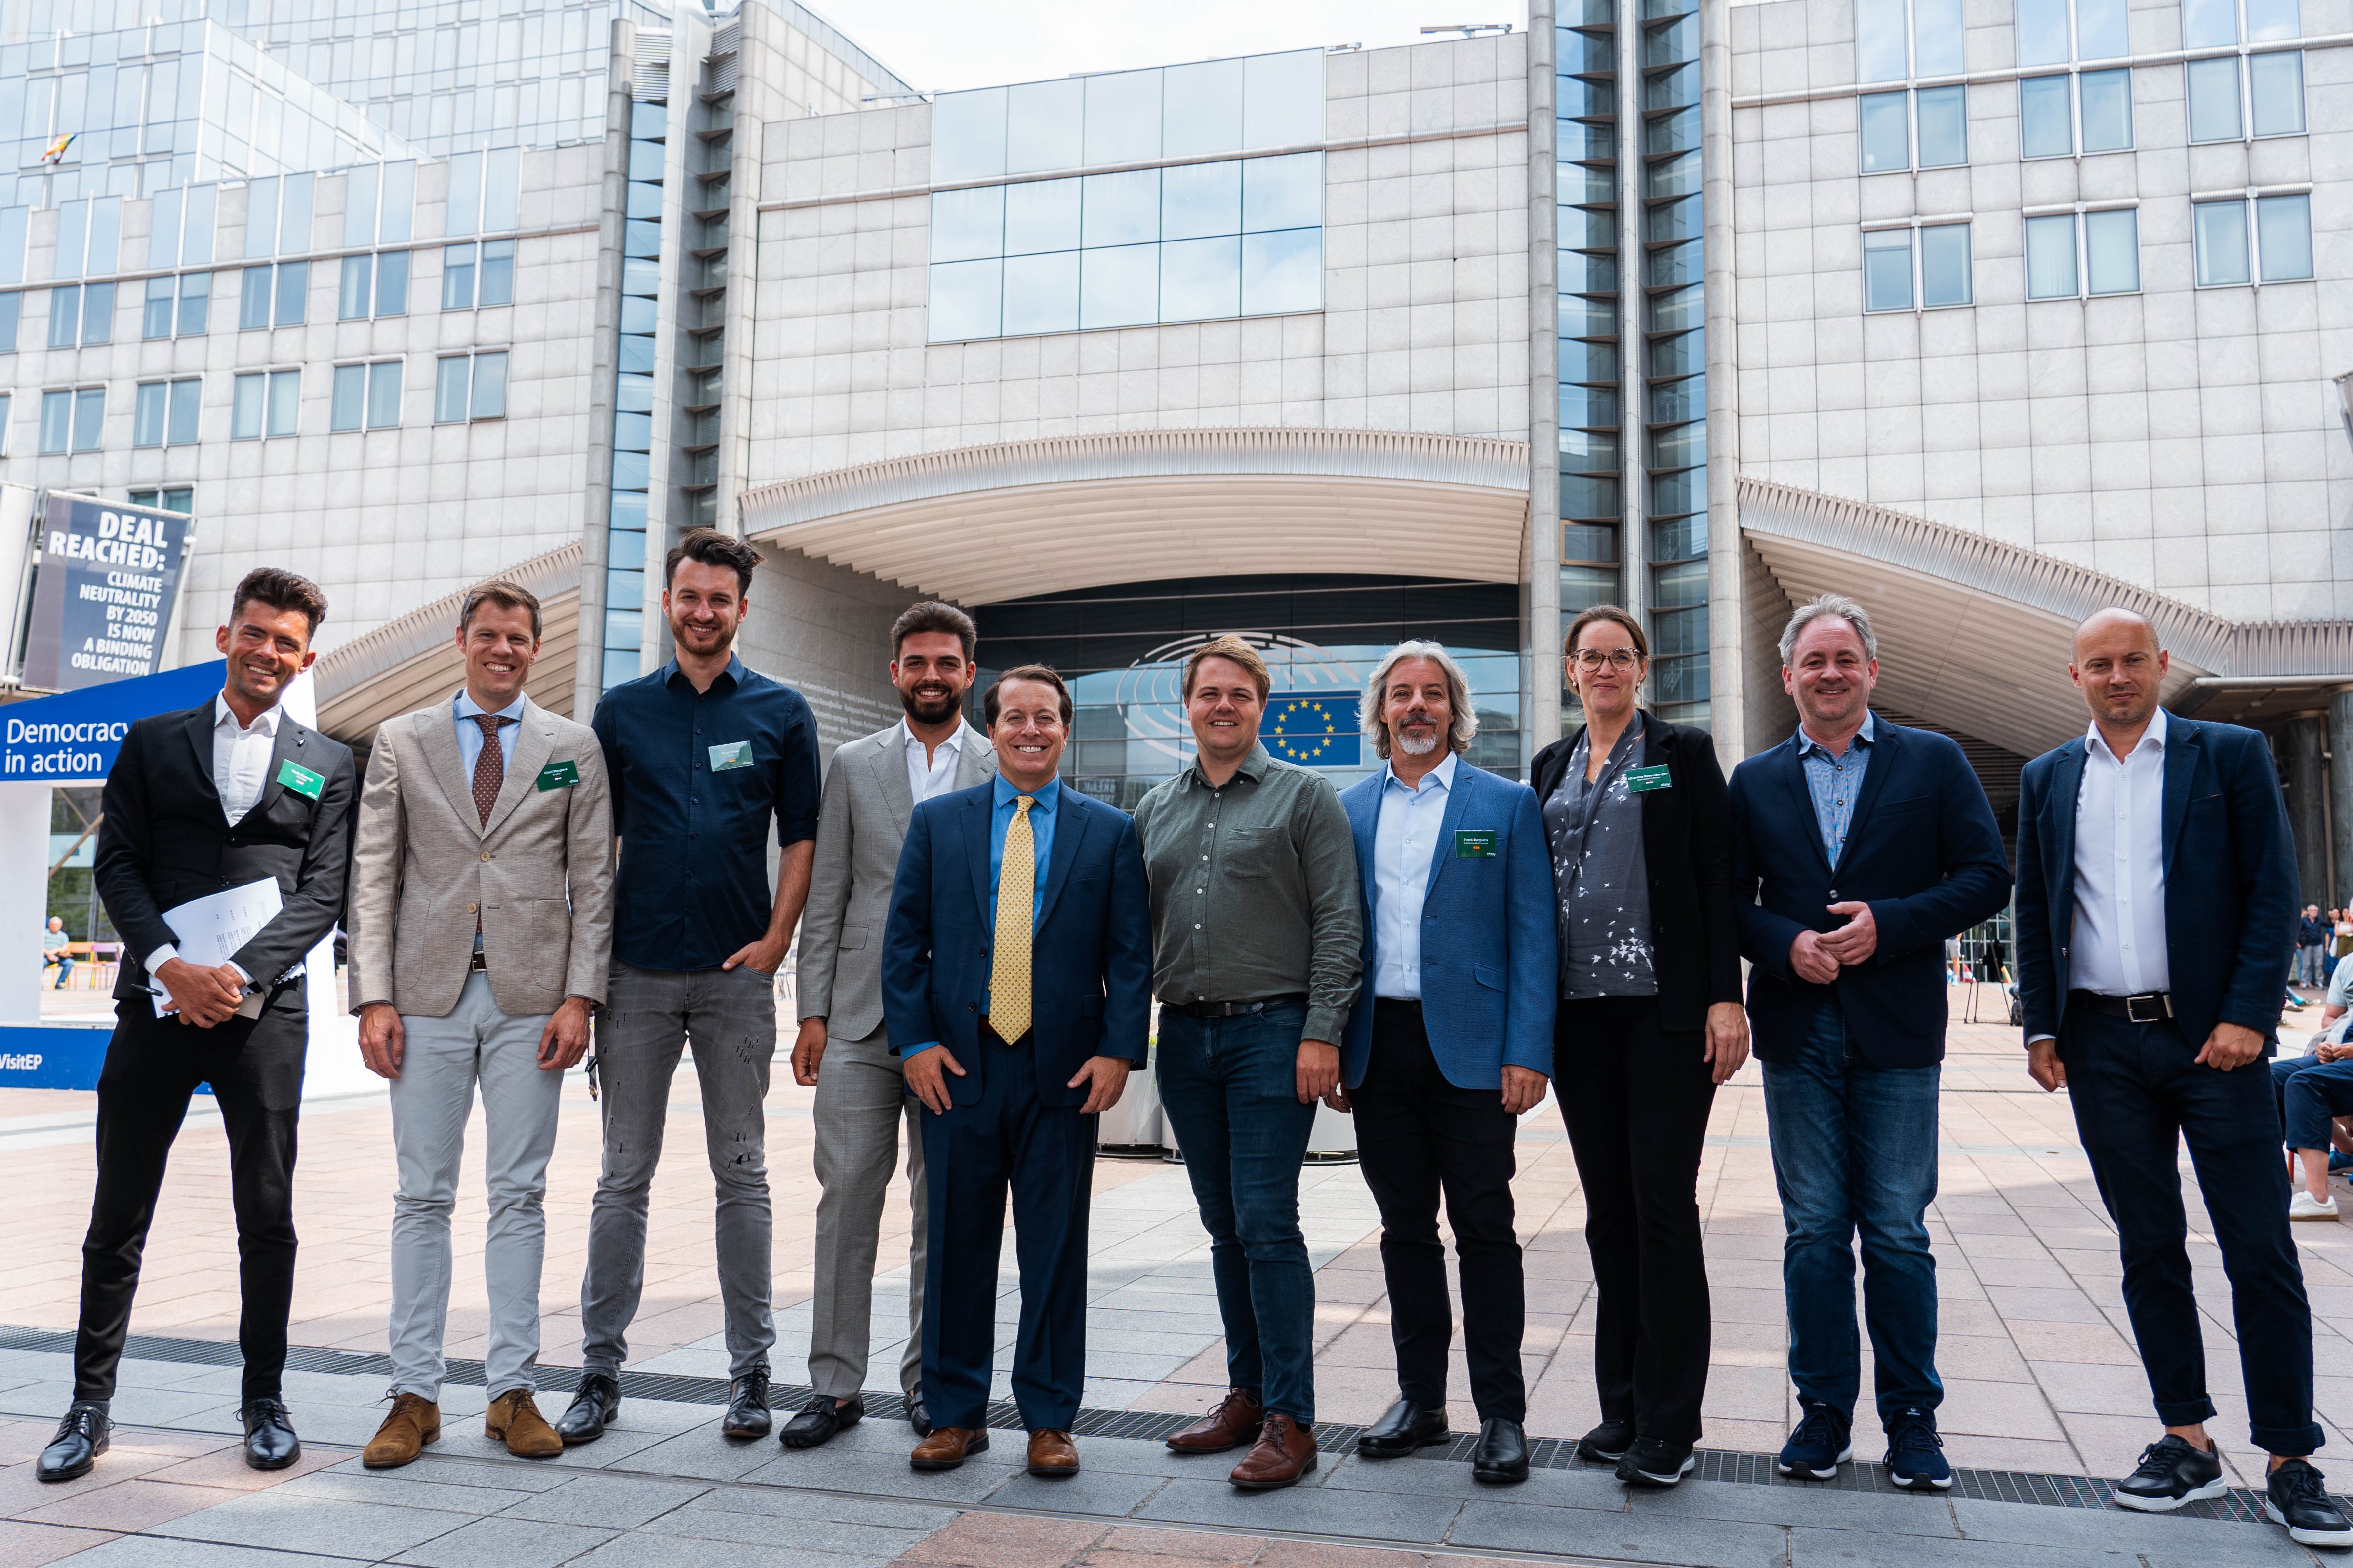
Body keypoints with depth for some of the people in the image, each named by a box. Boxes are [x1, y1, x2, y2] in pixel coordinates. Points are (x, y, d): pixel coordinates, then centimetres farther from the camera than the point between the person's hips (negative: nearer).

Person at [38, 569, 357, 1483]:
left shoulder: (327, 766, 10)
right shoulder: (153, 743, 13)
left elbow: (323, 894, 2)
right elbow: (117, 865, 4)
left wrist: (239, 973, -12)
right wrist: (170, 964, -11)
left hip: (264, 1009, -1)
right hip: (159, 999, 1)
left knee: (268, 1216, 4)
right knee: (118, 1216, 5)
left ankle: (264, 1400, 17)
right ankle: (90, 1406, 17)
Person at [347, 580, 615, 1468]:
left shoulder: (573, 749, 8)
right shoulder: (401, 743, 10)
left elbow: (593, 881, 5)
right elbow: (373, 875, 6)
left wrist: (580, 996, -4)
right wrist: (373, 997, -3)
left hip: (529, 998, 0)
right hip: (429, 995, 1)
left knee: (519, 1196, 3)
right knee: (423, 1197, 4)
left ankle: (512, 1391, 11)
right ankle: (415, 1394, 12)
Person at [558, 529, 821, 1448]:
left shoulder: (781, 712, 5)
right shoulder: (623, 710, 9)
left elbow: (800, 836, 5)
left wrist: (774, 941, -5)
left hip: (736, 972, -1)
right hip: (637, 972, 1)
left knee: (742, 1175, 5)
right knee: (623, 1176, 6)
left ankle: (750, 1370, 15)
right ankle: (600, 1370, 15)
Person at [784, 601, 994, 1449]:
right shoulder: (853, 766, 11)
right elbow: (825, 898, 9)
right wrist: (812, 1012, 1)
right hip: (860, 1019, 1)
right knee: (846, 1195, 0)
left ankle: (929, 1379, 19)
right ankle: (836, 1384, 11)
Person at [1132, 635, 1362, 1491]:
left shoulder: (1304, 795, 0)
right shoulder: (1154, 809, 14)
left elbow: (1338, 922, -5)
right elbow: (1138, 928, 16)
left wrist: (1322, 1033, -13)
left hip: (1273, 1033, -5)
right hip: (1185, 1038, 5)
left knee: (1267, 1223, -7)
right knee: (1224, 1227, 11)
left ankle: (1289, 1419, 1)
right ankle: (1247, 1395, 22)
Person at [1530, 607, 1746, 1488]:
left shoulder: (1682, 753, 2)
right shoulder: (1552, 766, 14)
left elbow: (1718, 879, -3)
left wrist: (1726, 998, -12)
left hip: (1665, 1008, -4)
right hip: (1577, 1010, 5)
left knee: (1663, 1203, -4)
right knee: (1607, 1207, 10)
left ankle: (1669, 1425, 4)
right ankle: (1621, 1406, 19)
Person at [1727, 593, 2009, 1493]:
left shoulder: (1934, 763, 5)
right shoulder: (1755, 782, 10)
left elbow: (1987, 877, -1)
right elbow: (1729, 901, 8)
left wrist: (1888, 924, -14)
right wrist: (1787, 945, -11)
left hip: (1897, 1032, -2)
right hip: (1798, 1033, 2)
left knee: (1898, 1234, 4)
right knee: (1813, 1232, 7)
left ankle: (1912, 1417, 18)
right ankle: (1824, 1411, 18)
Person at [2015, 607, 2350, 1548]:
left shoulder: (2231, 756, 3)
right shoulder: (2047, 780, 11)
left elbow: (2273, 891, -2)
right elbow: (2035, 912, 13)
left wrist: (2247, 1016, -11)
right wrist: (2042, 1028, 5)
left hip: (2213, 1036, -3)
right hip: (2103, 1046, 3)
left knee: (2260, 1251, 0)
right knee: (2148, 1249, 8)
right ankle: (2189, 1442, 17)